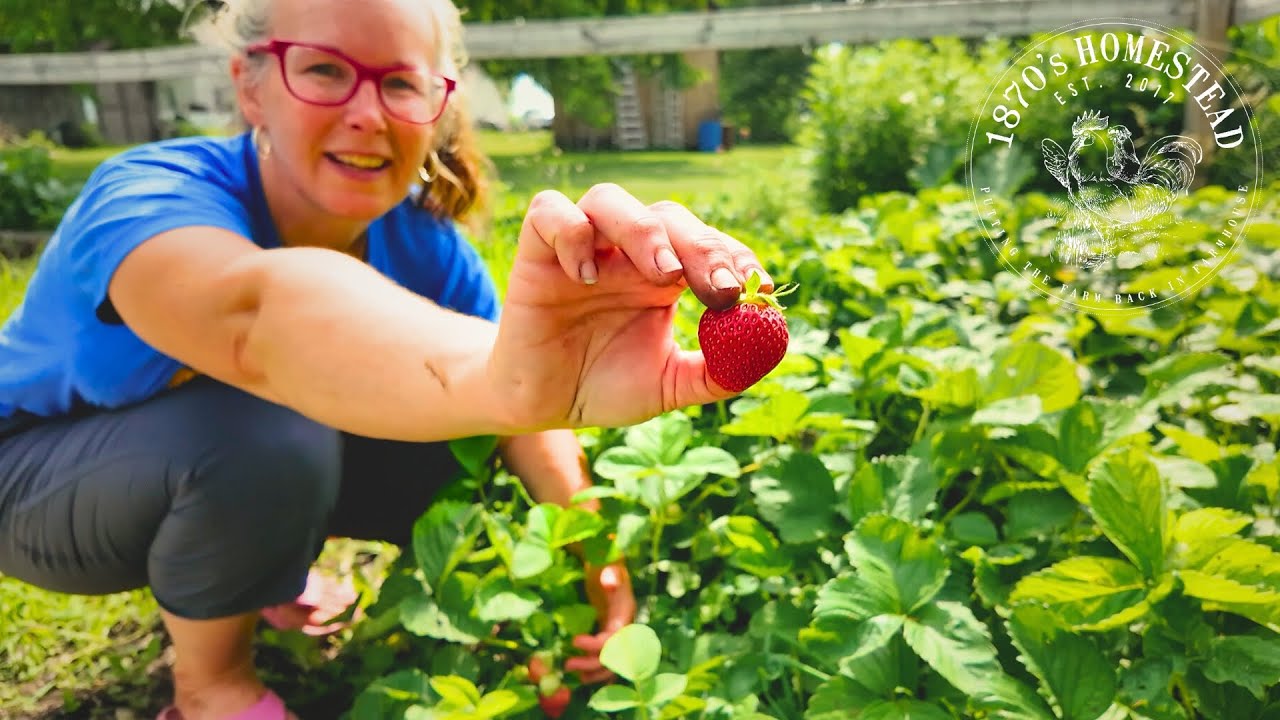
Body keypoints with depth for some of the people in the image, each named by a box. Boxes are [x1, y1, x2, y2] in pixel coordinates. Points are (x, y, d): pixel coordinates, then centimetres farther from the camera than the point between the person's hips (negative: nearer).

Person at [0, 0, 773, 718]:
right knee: (264, 434, -34)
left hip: (257, 475, 5)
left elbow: (515, 410, -16)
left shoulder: (419, 244, -19)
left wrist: (595, 552, -31)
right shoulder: (149, 197, -34)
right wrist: (510, 376, -77)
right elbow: (260, 308, -58)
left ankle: (250, 572, 15)